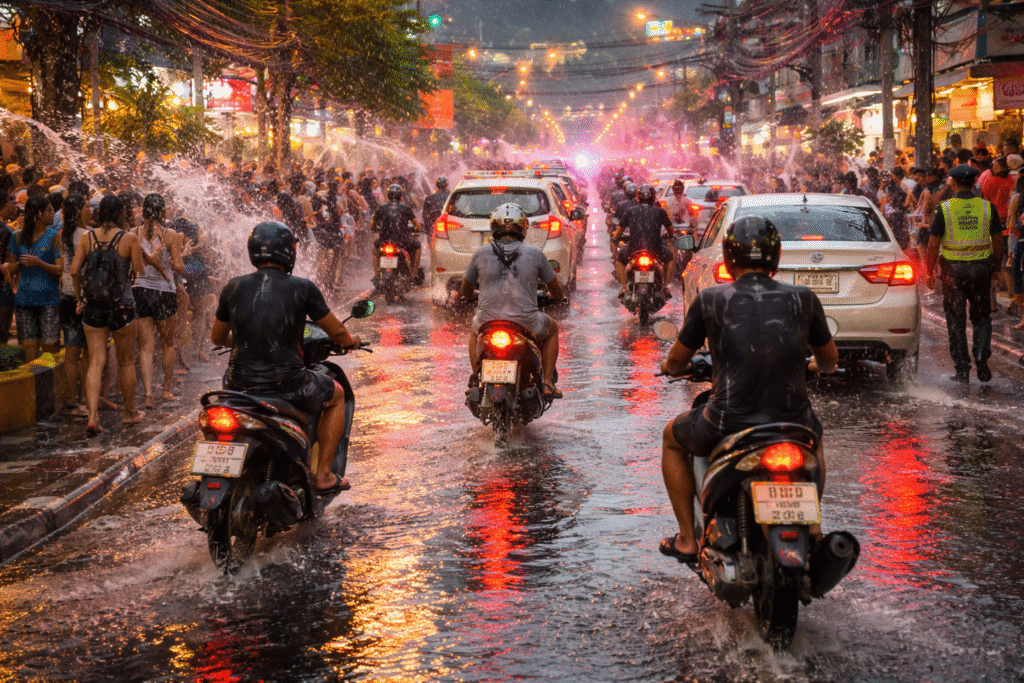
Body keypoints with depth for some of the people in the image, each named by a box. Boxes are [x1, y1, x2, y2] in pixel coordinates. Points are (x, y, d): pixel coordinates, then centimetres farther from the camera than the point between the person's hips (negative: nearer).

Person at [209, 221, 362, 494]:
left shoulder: (233, 287, 2)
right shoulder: (302, 288, -7)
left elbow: (217, 338, 16)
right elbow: (336, 332, 3)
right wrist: (350, 341, 28)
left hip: (240, 384, 4)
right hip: (288, 385, -3)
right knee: (337, 395, 27)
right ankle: (323, 475, 19)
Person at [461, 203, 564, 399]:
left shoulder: (481, 254, 2)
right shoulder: (534, 254, -1)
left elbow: (466, 290, 16)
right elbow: (556, 288, 13)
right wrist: (555, 295, 39)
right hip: (526, 322, -2)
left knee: (475, 329, 38)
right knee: (552, 329, 31)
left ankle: (475, 377, 24)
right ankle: (547, 383, 20)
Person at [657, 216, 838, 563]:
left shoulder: (711, 299, -4)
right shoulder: (802, 299, 2)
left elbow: (677, 360, 7)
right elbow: (830, 359, 16)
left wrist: (670, 365, 32)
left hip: (728, 425, -2)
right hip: (792, 422, 3)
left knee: (672, 437, 30)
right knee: (814, 434, 40)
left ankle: (687, 539, 25)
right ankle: (811, 523, 39)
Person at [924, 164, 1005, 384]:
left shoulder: (944, 209, -7)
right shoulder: (988, 207, -1)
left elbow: (933, 244, -5)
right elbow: (998, 242, 4)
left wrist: (929, 271, 5)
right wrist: (996, 267, 17)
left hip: (953, 269, -1)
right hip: (981, 267, 1)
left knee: (956, 320, 7)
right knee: (982, 316, 16)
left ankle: (962, 370, 8)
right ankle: (981, 353, -6)